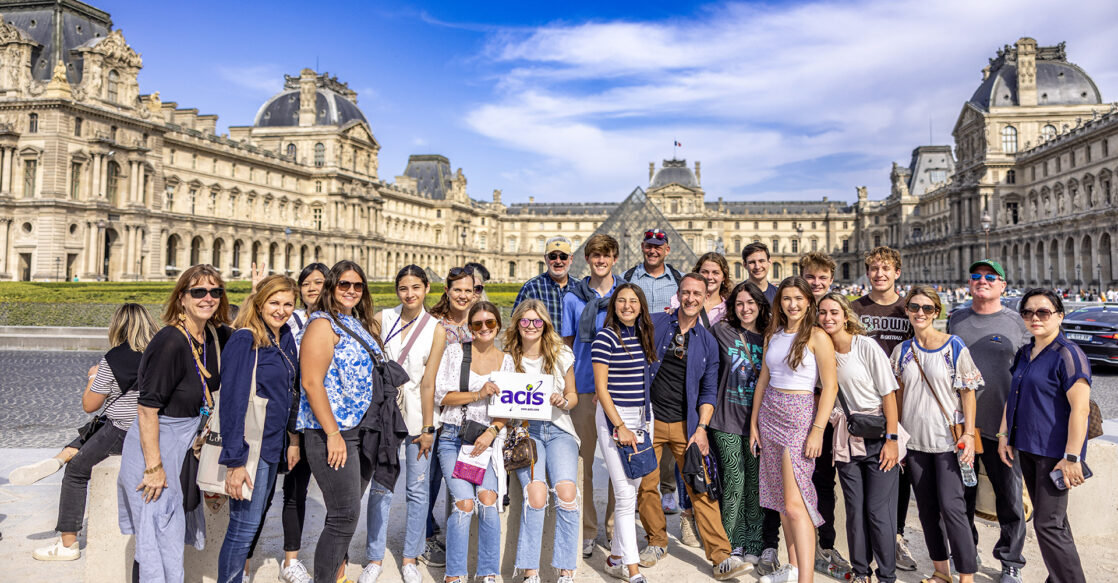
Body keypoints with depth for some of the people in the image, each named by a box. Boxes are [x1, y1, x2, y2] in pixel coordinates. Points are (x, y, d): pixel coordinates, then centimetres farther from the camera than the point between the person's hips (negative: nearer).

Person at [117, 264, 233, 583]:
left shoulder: (215, 335, -1)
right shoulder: (170, 342, -23)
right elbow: (147, 407, -22)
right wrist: (154, 467, -21)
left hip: (186, 447, 8)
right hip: (155, 447, -8)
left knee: (172, 536, 19)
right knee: (158, 542, 1)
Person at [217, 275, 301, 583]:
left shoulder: (285, 338, 9)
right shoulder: (245, 340, -15)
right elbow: (233, 401, -18)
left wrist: (292, 440, 13)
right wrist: (234, 460, -20)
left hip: (274, 446, 8)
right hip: (250, 446, -8)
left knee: (254, 523, 17)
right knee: (244, 527, -2)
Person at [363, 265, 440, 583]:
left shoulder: (435, 329, -5)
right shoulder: (382, 318, 0)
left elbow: (429, 382, -7)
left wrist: (428, 428, -7)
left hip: (418, 415, -1)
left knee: (418, 489, 7)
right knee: (380, 487, 6)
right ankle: (375, 558, 22)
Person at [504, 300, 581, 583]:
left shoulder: (562, 354, 8)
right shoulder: (508, 358, 6)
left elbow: (573, 395, 15)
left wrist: (563, 402, -6)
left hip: (558, 429, 1)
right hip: (524, 431, -1)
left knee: (566, 491, -22)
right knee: (536, 492, -24)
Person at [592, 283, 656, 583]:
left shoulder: (644, 336, 10)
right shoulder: (606, 337, -9)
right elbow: (601, 387, -11)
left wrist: (647, 421, 11)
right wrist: (620, 427, -14)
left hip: (643, 417, 7)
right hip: (614, 416, -6)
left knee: (631, 492, 11)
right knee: (625, 495, -6)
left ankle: (616, 557, 24)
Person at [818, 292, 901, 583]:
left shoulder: (866, 346, -9)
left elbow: (888, 392, -11)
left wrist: (892, 439, -15)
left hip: (878, 434, -4)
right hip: (846, 439, 5)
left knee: (878, 509, -3)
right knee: (854, 508, 8)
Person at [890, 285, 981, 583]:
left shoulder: (954, 346, -4)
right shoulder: (902, 351, 7)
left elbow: (968, 392, -4)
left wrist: (969, 434, -11)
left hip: (947, 438, -4)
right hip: (914, 439, 4)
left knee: (951, 506, -7)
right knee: (926, 508, 11)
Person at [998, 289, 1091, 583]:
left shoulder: (1068, 354, -13)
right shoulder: (1024, 354, 11)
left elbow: (1080, 408, -19)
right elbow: (1012, 396, 19)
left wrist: (1072, 457, -22)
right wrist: (1004, 435, 12)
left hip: (1054, 452, -8)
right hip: (1026, 448, 8)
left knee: (1048, 524, -6)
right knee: (1052, 519, 17)